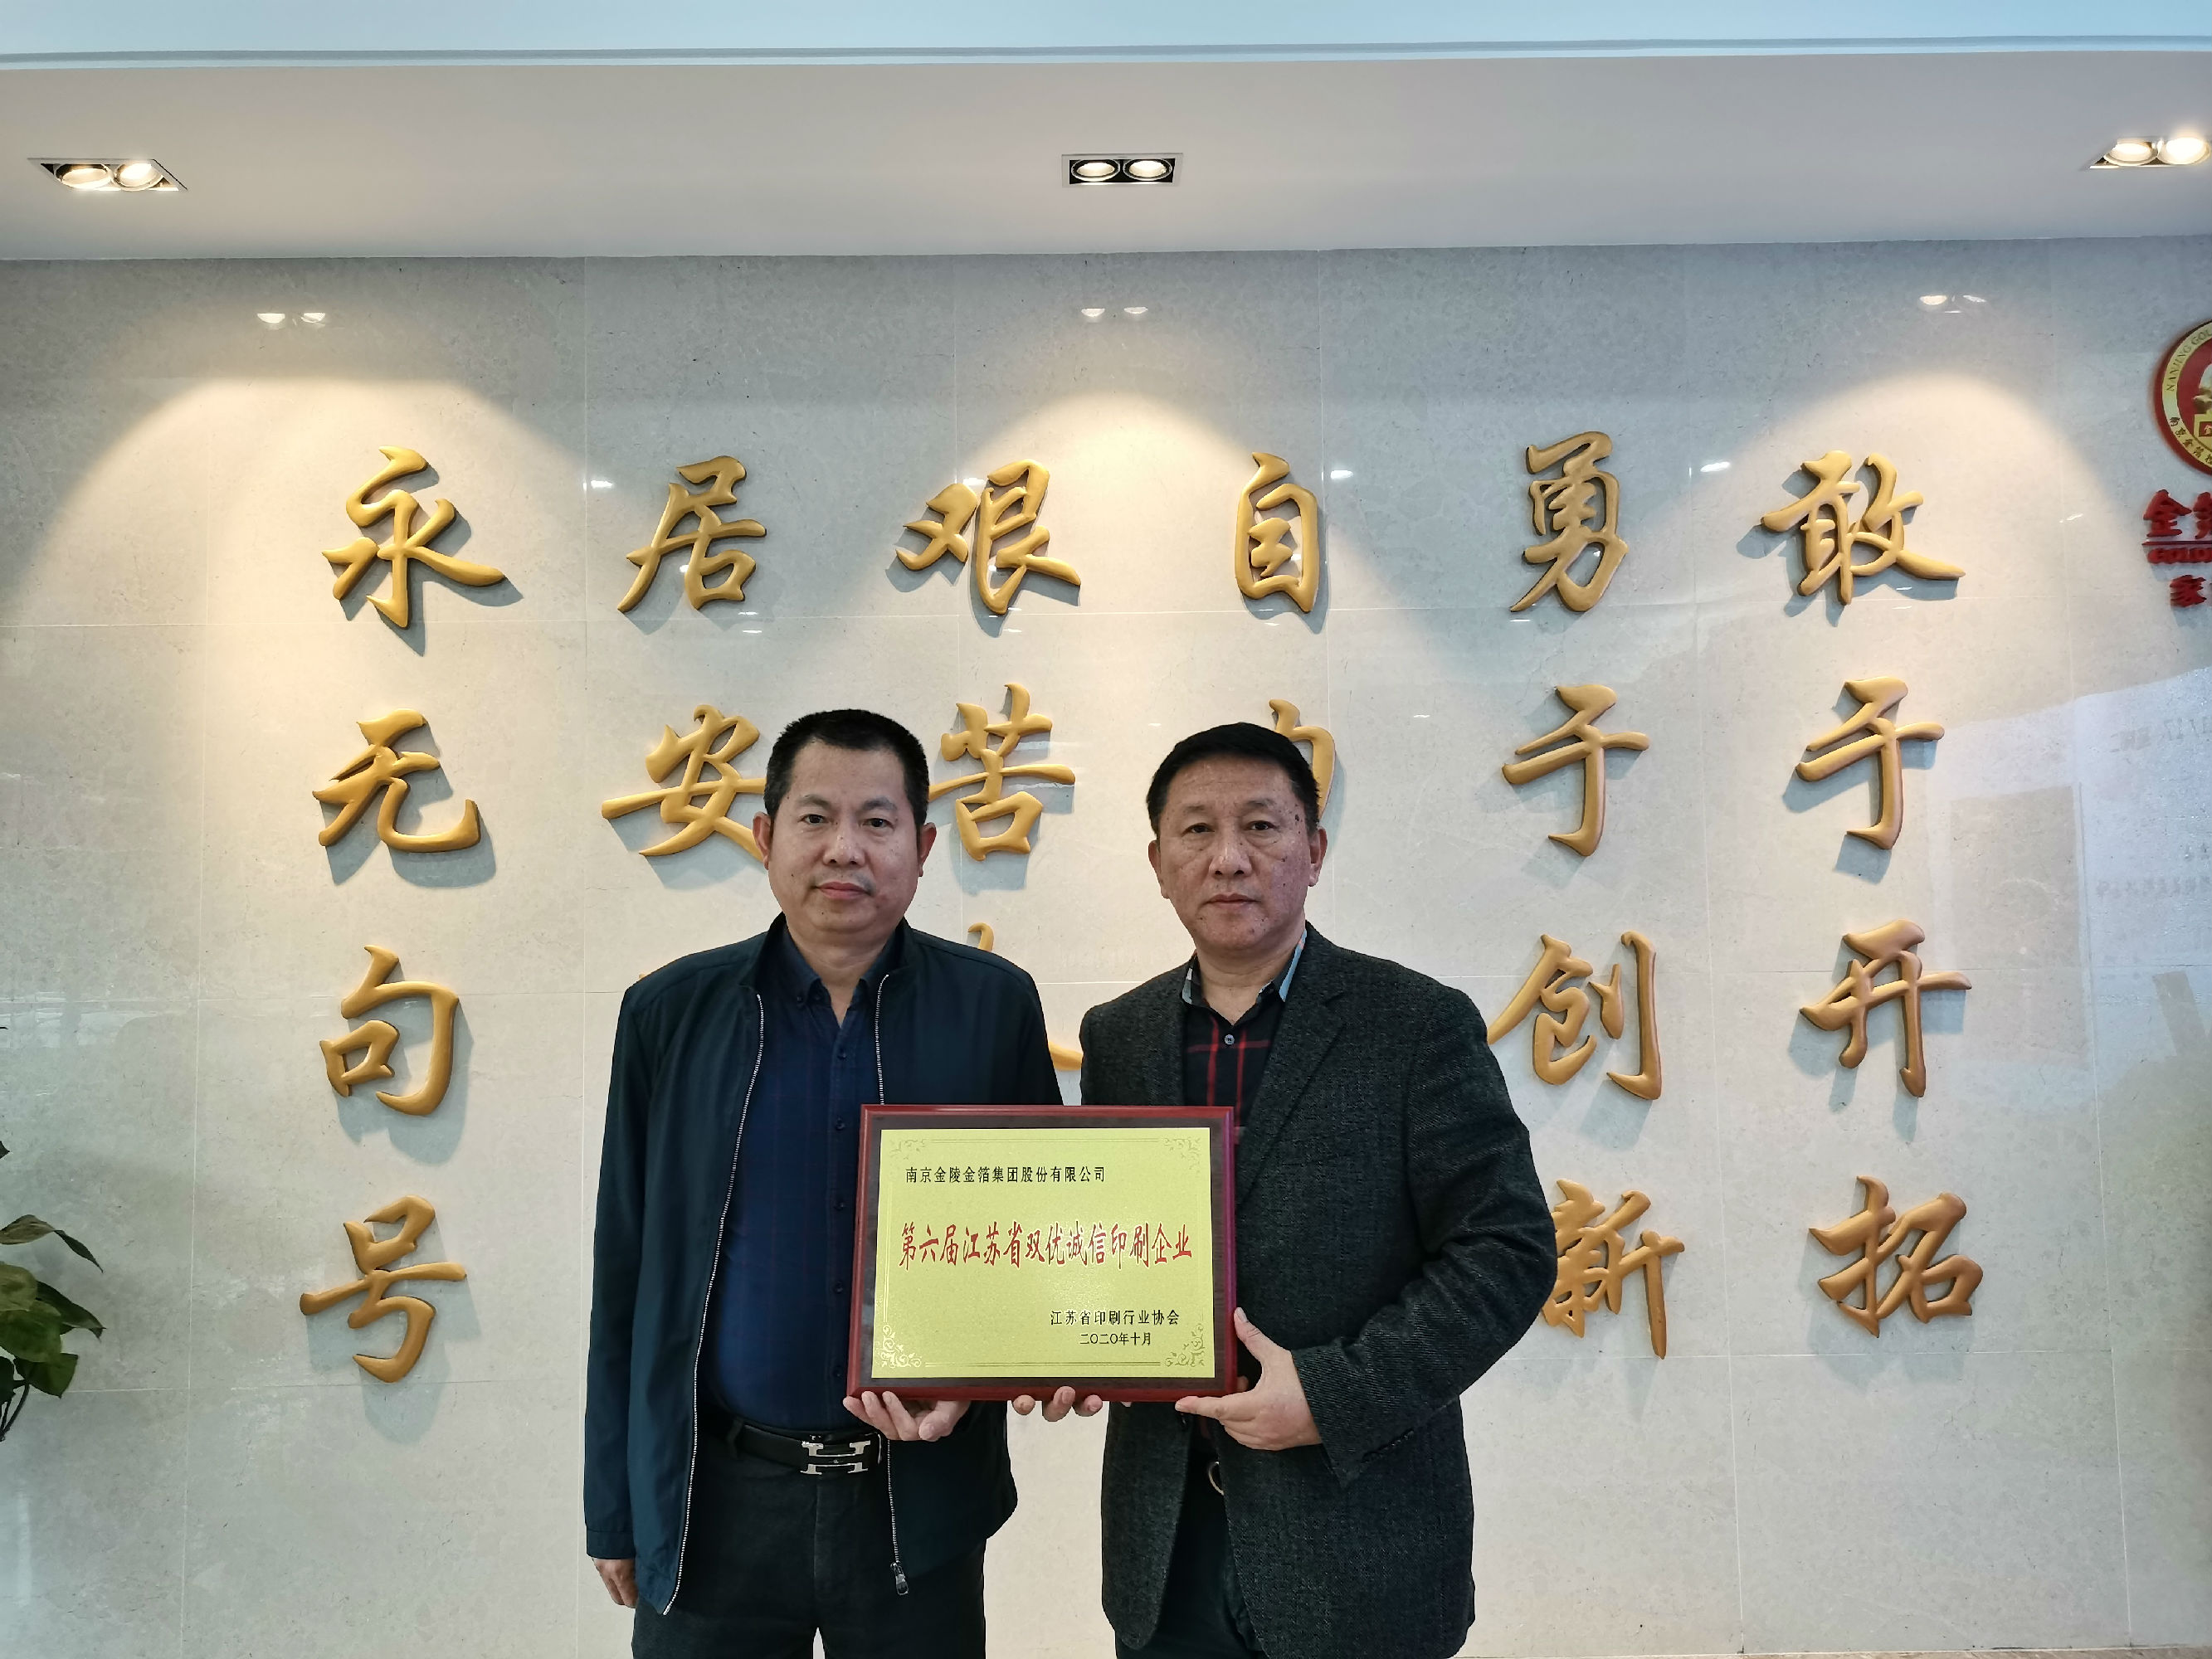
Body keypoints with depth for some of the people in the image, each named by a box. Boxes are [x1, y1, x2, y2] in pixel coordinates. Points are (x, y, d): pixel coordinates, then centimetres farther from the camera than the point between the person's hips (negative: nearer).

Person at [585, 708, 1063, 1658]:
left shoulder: (993, 1005, -3)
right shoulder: (671, 1012, -1)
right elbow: (627, 1274, 4)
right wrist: (614, 1505, 5)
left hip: (918, 1501, 0)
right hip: (712, 1505, 0)